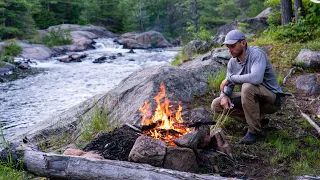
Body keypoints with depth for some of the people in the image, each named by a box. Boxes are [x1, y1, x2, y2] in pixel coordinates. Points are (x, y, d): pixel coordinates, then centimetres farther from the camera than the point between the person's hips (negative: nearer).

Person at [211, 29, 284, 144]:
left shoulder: (256, 54, -21)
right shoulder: (232, 62, 1)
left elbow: (256, 78, -39)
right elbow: (228, 85, 7)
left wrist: (230, 78, -28)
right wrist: (224, 95, -17)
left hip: (272, 98, -7)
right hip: (251, 98, 8)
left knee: (247, 87, -38)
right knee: (216, 105, -2)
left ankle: (253, 130, -19)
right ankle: (258, 118, 5)